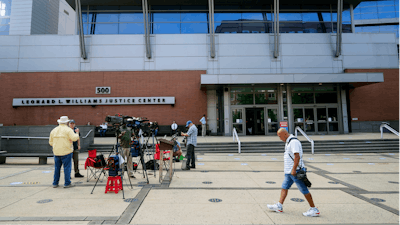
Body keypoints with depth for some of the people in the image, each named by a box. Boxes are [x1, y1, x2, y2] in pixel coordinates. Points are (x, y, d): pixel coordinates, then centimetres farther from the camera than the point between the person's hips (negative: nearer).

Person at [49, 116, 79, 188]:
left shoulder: (54, 130, 11)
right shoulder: (68, 129, -8)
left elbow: (50, 142, 16)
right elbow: (74, 138, -18)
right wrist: (77, 133, -1)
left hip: (56, 152, 6)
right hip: (66, 152, -6)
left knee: (57, 167, 14)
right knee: (67, 167, 0)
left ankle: (55, 183, 20)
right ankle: (67, 183, 3)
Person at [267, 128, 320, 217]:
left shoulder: (294, 142, -18)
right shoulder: (288, 142, 14)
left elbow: (297, 157, -24)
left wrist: (293, 169, -24)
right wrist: (287, 169, 24)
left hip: (295, 171, -10)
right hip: (289, 171, 10)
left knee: (304, 190, -1)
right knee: (284, 187, 11)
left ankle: (314, 210, 12)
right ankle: (279, 206, 17)